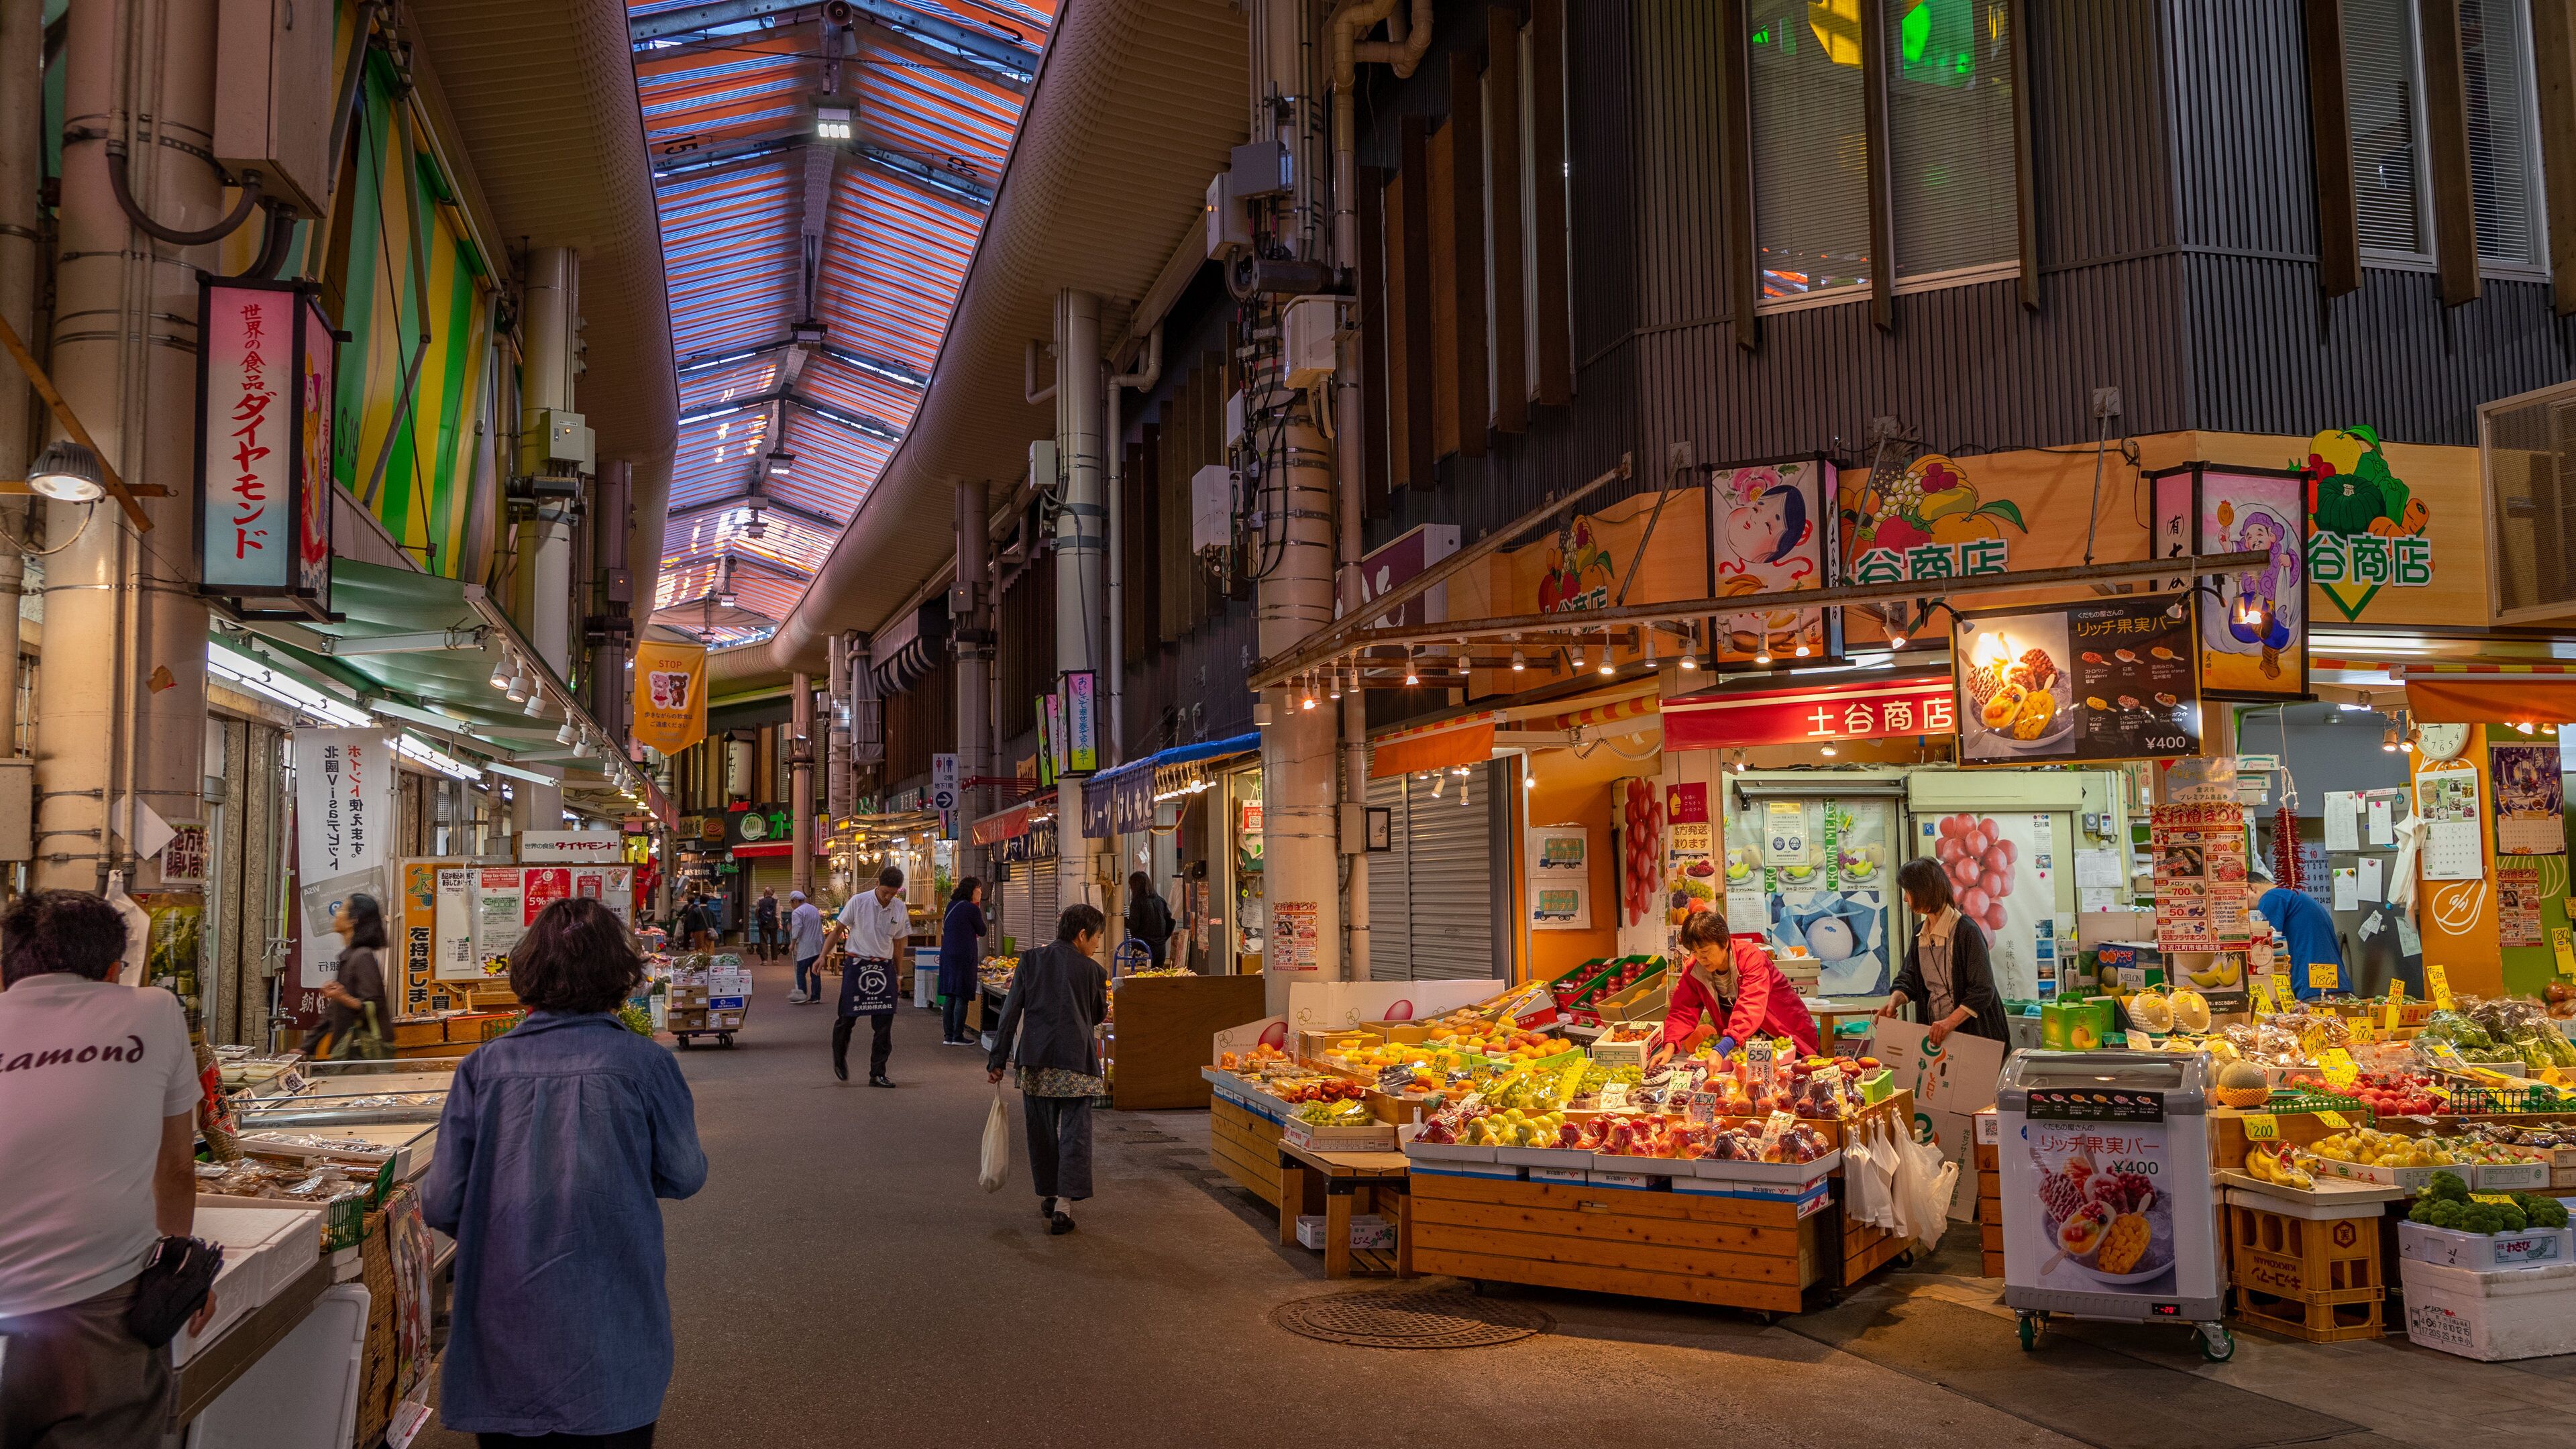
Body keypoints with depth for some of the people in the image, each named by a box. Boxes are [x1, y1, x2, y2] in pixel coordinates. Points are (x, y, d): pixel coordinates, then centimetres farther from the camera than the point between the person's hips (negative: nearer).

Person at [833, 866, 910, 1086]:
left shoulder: (899, 909, 2)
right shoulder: (858, 902, -8)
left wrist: (898, 975, 12)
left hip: (884, 967, 3)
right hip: (856, 964, -3)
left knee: (884, 1022, -1)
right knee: (848, 1018, 1)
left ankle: (878, 1074, 6)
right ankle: (839, 1058, 31)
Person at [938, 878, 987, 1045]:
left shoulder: (951, 905, 11)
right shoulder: (971, 909, -11)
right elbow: (982, 931, 1)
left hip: (947, 954, 8)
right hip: (964, 956, -8)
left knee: (949, 996, 10)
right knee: (962, 997, -3)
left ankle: (948, 1035, 12)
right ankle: (958, 1036, -1)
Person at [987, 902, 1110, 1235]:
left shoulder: (1031, 961, 5)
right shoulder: (1092, 970, -1)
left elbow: (1011, 1012, 1)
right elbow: (1099, 1015, 13)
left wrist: (998, 1061, 3)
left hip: (1035, 1062, 3)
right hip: (1077, 1064, -3)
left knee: (1042, 1132, 17)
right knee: (1075, 1133, 1)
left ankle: (1049, 1196, 29)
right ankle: (1063, 1205, -8)